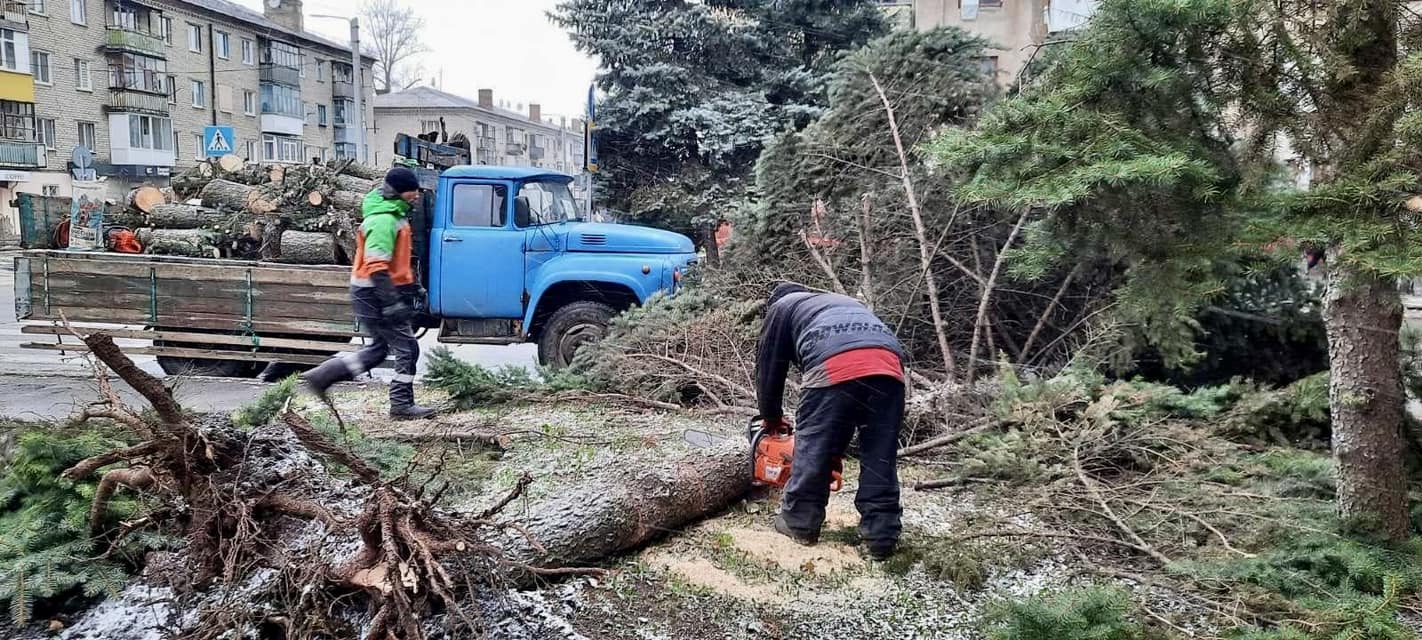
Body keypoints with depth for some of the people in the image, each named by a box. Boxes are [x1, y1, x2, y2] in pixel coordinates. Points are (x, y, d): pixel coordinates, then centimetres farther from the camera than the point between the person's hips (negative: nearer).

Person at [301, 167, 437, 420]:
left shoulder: (394, 215, 13)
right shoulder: (383, 220, -20)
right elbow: (377, 266, -26)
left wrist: (411, 285, 27)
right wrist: (391, 302, -28)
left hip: (370, 293, 10)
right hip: (374, 293, -10)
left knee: (378, 349, 18)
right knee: (407, 347, -5)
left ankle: (322, 376, 23)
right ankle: (402, 404, 4)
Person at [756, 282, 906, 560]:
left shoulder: (782, 307, 30)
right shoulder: (844, 303, 44)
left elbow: (769, 367, 25)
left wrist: (771, 419, 39)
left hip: (834, 366, -5)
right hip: (888, 365, 5)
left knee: (813, 449, 10)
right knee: (880, 458, 12)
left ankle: (800, 522, 22)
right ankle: (881, 536, 15)